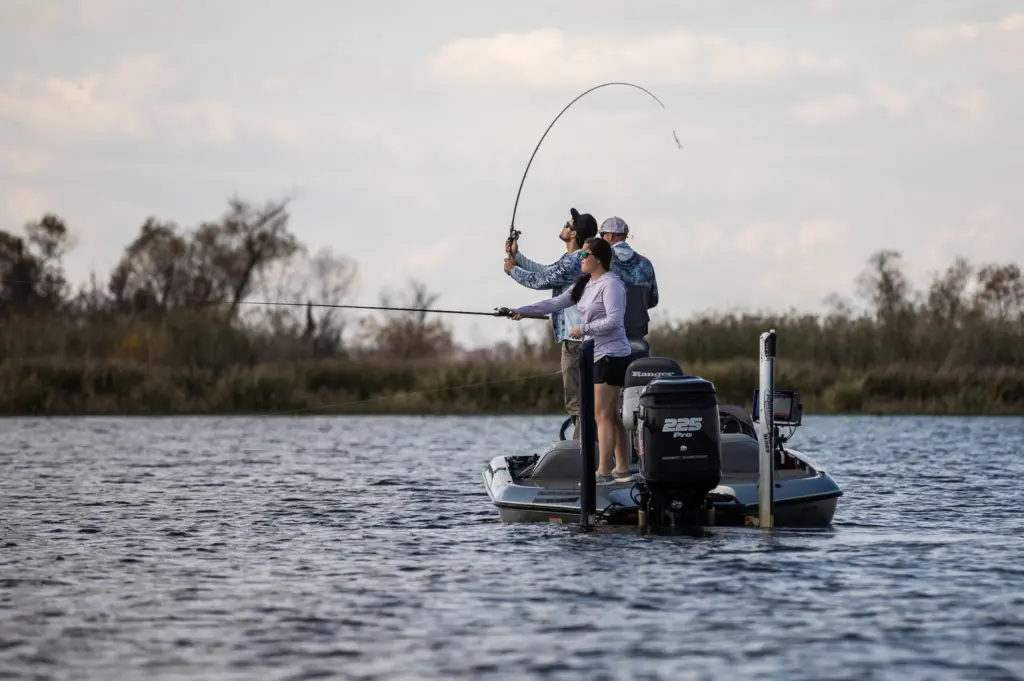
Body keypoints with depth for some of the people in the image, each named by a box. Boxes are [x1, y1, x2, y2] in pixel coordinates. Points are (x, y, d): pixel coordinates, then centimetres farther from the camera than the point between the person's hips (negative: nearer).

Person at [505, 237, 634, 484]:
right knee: (610, 415, 10)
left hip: (611, 355, -9)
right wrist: (522, 311, 8)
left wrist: (583, 329, -13)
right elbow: (556, 303, 14)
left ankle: (604, 471, -12)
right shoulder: (585, 284, 15)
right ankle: (623, 469, 13)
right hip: (596, 355, 9)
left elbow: (614, 320, -20)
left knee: (602, 415, -11)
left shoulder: (611, 285, -13)